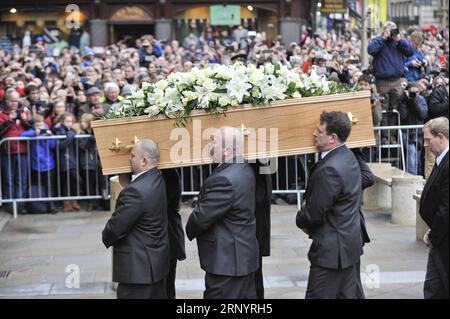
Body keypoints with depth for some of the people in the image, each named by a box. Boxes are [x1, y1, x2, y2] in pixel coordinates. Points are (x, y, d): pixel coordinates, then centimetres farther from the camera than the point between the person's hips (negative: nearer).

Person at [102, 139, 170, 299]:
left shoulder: (136, 191, -26)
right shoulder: (158, 179, 1)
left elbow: (115, 228, -19)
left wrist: (107, 239, 2)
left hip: (138, 268, -9)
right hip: (157, 260, 10)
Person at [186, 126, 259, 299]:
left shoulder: (224, 180, -26)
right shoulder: (244, 170, 6)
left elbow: (200, 217, -20)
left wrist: (190, 231, -1)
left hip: (226, 261, -10)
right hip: (244, 255, 10)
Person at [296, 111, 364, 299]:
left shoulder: (329, 169, -25)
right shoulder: (348, 157, 6)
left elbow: (315, 214, -21)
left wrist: (301, 220, 1)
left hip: (332, 250, -10)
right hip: (351, 243, 10)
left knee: (318, 296, -2)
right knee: (351, 294, 16)